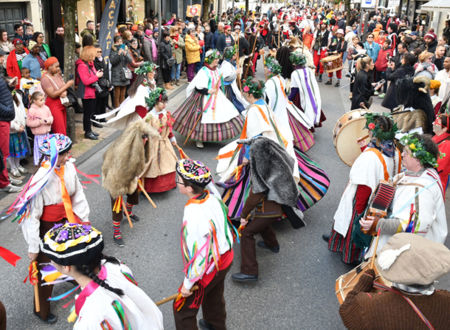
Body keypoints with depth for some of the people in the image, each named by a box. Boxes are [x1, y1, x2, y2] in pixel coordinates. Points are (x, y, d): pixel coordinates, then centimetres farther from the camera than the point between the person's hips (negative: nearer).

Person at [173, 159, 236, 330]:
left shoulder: (194, 217, -37)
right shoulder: (212, 196, -13)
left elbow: (199, 256, -29)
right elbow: (224, 223, 4)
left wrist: (188, 284, -15)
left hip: (207, 269, -8)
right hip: (225, 258, 8)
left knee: (183, 309, 13)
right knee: (214, 296, 34)